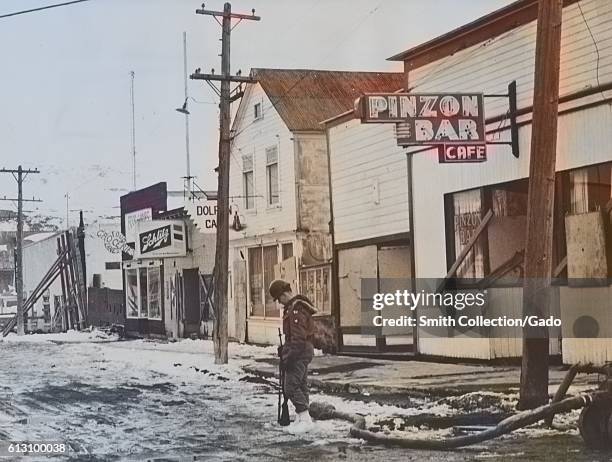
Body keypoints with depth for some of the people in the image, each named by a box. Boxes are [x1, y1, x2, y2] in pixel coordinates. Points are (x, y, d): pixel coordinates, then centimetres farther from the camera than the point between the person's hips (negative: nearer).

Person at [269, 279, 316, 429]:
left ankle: (305, 418, -9)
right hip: (305, 350, 11)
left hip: (299, 352, -11)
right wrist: (284, 348, 22)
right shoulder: (292, 306, 14)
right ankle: (300, 417, 20)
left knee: (291, 387, -10)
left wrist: (289, 357, -22)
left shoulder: (296, 309, -20)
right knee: (301, 385, 14)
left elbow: (298, 338, -24)